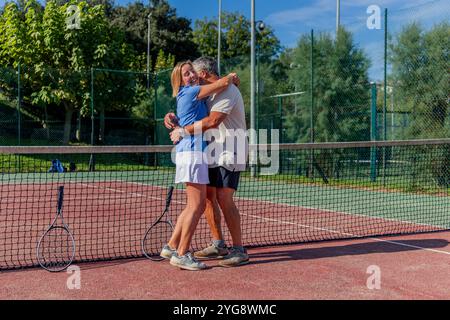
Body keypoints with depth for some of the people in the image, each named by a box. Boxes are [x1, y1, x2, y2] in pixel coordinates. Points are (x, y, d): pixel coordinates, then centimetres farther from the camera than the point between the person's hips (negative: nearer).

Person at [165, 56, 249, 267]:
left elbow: (212, 121, -25)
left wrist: (182, 131, -19)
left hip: (230, 152, -9)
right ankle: (218, 245, 19)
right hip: (213, 154, 10)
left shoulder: (227, 90, -14)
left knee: (224, 198, -15)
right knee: (207, 196, 8)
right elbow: (197, 118, 16)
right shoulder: (209, 93, 18)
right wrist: (175, 120, -3)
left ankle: (239, 250, -7)